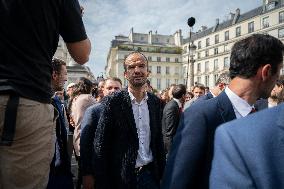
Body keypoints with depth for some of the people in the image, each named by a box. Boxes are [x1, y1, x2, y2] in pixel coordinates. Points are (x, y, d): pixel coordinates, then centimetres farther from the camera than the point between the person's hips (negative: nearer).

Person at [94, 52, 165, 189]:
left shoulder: (156, 102, 1)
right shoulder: (112, 101, -13)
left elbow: (158, 140, 8)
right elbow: (101, 145, -11)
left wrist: (162, 173, 7)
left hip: (150, 173, 4)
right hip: (122, 176, -3)